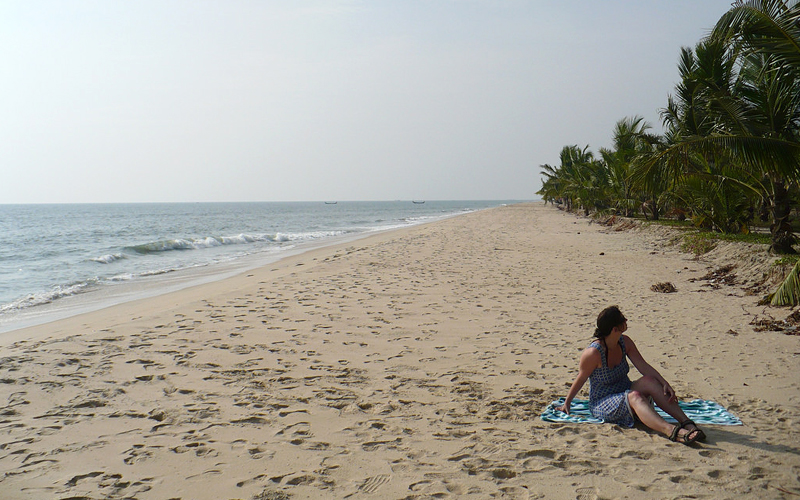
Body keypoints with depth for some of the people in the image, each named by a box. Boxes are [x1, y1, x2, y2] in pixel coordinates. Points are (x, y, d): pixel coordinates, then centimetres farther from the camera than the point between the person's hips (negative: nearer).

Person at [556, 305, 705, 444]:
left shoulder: (625, 342, -2)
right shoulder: (593, 353, -21)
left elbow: (643, 366, -5)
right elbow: (580, 379, -9)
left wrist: (665, 384, -19)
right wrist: (567, 403, 2)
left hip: (624, 395, 7)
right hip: (602, 404, -6)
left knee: (649, 380, -23)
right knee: (634, 397, -36)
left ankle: (686, 423, -34)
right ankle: (671, 431, -59)